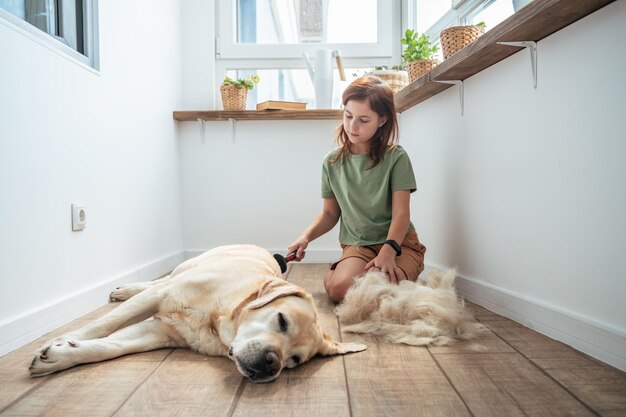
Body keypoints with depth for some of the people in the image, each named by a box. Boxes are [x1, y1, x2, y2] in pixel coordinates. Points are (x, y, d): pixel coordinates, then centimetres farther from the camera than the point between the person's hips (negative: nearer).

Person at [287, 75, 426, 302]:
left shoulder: (396, 158, -5)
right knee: (340, 289, -30)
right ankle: (332, 274, 4)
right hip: (357, 246, 1)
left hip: (398, 243, -1)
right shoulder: (332, 162, 5)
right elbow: (330, 213, 13)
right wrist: (306, 236, -6)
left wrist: (388, 251, -28)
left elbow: (401, 214, -11)